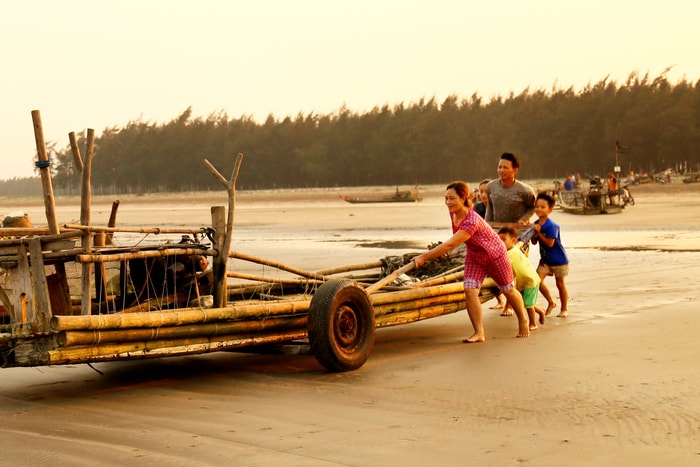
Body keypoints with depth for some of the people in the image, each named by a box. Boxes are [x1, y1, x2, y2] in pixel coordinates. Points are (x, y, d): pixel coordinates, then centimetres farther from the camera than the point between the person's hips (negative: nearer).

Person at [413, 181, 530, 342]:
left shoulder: (472, 221, -41)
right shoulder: (453, 213, -15)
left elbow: (450, 245, -45)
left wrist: (424, 257, -45)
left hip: (495, 255, -6)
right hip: (474, 257, 6)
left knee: (508, 290, 15)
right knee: (470, 291, -13)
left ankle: (523, 322, 39)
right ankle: (479, 333, -8)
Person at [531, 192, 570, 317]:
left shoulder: (551, 225, -21)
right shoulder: (536, 224, 0)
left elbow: (550, 243, -26)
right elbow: (534, 242, 3)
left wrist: (538, 232, -26)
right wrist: (534, 233, -15)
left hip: (558, 259, -6)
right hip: (545, 259, 6)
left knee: (560, 283, 6)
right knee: (538, 281, -4)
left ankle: (564, 308, 23)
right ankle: (551, 303, 18)